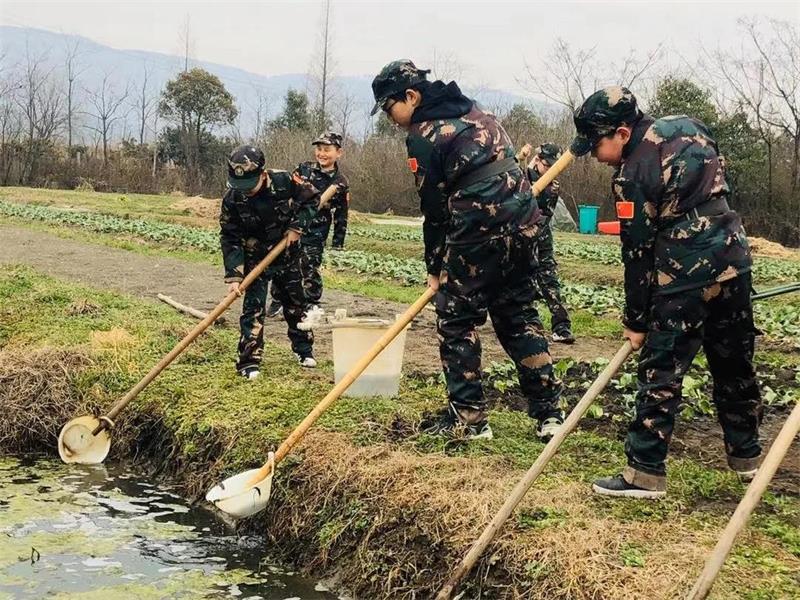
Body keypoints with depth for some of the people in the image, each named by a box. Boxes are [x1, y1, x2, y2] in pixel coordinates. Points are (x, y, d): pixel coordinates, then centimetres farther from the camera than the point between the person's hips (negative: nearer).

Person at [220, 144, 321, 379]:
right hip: (255, 258, -2)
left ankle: (304, 348, 35)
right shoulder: (232, 200, -22)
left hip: (287, 254, 2)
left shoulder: (285, 181, -23)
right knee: (253, 307, -10)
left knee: (296, 302, 15)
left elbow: (312, 198, -6)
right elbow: (230, 239, -16)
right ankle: (249, 361, -2)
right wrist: (234, 275, -22)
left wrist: (297, 226, -17)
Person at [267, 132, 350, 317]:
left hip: (315, 235, -2)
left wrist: (338, 241, 1)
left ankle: (312, 303, 19)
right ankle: (276, 300, 24)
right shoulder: (304, 169, -2)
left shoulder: (341, 183, -5)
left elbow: (341, 215, 1)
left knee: (311, 270, 0)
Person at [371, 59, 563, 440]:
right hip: (522, 221, 8)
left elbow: (434, 208, -5)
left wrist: (435, 268, 5)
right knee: (519, 314, 15)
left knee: (457, 320, 5)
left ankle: (468, 417, 9)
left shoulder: (422, 136, -6)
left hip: (478, 228, -8)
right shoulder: (473, 111, 18)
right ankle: (549, 412, 16)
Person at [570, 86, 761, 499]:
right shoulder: (689, 127, 9)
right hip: (734, 260, 8)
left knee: (661, 371, -1)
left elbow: (638, 252, -10)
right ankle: (746, 456, 32)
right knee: (735, 363, 19)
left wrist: (636, 320, -2)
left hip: (686, 275, -8)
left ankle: (645, 473, 1)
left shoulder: (632, 175, -12)